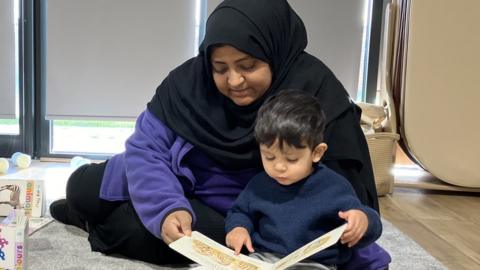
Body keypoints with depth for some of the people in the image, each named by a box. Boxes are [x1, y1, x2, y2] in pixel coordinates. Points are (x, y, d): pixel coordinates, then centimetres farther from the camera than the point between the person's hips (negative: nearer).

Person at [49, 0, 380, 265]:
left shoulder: (316, 91, -24)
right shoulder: (191, 79, -14)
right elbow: (147, 147, -15)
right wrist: (166, 208, -33)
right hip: (176, 185, 4)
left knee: (143, 233, -24)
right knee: (81, 186, 0)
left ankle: (99, 219, 11)